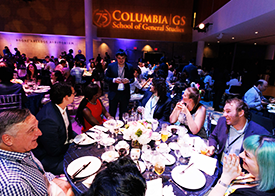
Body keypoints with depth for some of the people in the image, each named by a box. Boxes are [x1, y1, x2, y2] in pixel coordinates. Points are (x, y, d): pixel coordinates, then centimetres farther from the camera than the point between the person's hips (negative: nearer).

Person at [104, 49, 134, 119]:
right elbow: (106, 78, -3)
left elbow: (132, 78, 6)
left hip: (125, 94, 1)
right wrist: (114, 80, -22)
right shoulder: (111, 66, -2)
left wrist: (128, 80, -17)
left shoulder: (130, 67, 0)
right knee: (111, 113, 10)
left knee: (123, 113, 14)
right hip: (114, 93, -1)